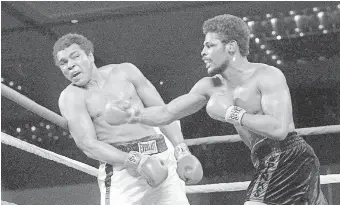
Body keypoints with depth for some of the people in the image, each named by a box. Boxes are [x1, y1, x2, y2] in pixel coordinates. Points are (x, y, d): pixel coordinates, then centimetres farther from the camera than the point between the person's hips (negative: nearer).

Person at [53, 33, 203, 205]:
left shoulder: (125, 72, 10)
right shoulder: (71, 96, 0)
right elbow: (88, 145, -10)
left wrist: (182, 152, -1)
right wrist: (137, 162, -22)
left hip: (161, 161, 3)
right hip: (121, 170, -3)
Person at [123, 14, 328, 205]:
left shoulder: (268, 76, -10)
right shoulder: (211, 86, 12)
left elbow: (279, 128, -23)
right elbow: (166, 114, 12)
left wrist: (231, 113, -17)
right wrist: (128, 113, -3)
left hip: (289, 158, -8)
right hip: (270, 164, 8)